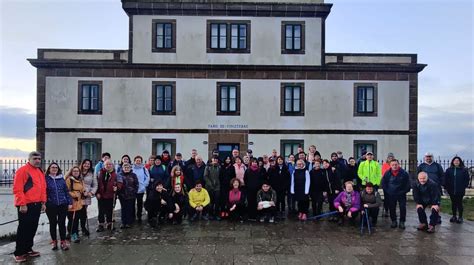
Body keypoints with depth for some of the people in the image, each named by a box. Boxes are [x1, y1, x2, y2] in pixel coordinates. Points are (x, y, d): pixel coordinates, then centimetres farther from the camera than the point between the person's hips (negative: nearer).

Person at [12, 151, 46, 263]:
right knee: (23, 229, 0)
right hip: (25, 205, -7)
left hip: (37, 205, 7)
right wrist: (22, 204, -17)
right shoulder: (22, 170, -10)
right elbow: (17, 189, -15)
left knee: (33, 228, 13)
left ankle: (28, 249, 26)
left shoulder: (40, 171, 14)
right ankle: (19, 253, 11)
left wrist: (43, 202, 13)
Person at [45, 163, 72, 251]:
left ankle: (63, 241, 14)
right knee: (53, 223, 10)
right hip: (51, 206, -2)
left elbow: (66, 191, 9)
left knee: (62, 223, 5)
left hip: (62, 205, 2)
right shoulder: (46, 179, -2)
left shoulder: (61, 179, 7)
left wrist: (70, 202, 6)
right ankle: (54, 241, 23)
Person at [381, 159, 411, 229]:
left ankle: (402, 222, 10)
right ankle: (393, 221, 20)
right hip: (391, 195, 2)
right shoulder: (387, 173, -2)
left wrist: (403, 191, -4)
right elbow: (383, 184, 6)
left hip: (401, 194, -1)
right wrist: (387, 192, 0)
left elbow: (407, 184, -1)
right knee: (392, 208, 7)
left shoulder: (404, 173, -7)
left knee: (403, 208, -3)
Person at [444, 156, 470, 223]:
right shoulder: (449, 170, 3)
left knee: (459, 203, 3)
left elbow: (466, 180, -1)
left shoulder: (464, 170, -1)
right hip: (451, 191, 2)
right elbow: (446, 180, 5)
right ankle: (454, 216, 22)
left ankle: (460, 217, 15)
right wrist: (447, 187, -2)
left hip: (460, 191, -2)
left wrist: (464, 187, -8)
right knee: (453, 203, 11)